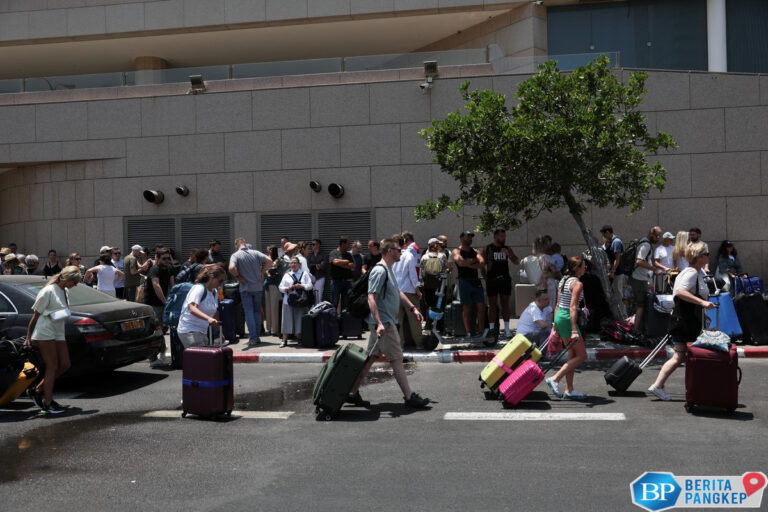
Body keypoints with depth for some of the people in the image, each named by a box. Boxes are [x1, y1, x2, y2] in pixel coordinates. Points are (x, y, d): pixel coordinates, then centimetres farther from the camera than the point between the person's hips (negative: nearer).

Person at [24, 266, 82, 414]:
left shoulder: (64, 292, 11)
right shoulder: (48, 291, -14)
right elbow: (36, 315, -12)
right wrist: (28, 337, -12)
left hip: (58, 334, 9)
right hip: (44, 334, -9)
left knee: (65, 365, 6)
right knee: (52, 367, -5)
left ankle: (38, 390, 16)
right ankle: (48, 403, 3)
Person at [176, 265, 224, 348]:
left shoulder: (214, 293, 12)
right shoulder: (199, 288, -14)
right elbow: (192, 308, -27)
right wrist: (208, 318, -42)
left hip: (202, 332, 9)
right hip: (189, 331, -9)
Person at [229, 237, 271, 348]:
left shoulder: (235, 255, -8)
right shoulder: (255, 253, 1)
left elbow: (232, 268, -25)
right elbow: (269, 261, -7)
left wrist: (238, 277, -10)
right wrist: (262, 272, 2)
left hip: (245, 288, -3)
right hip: (258, 286, 3)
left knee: (249, 312, 0)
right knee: (257, 311, 15)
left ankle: (253, 338, -6)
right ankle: (257, 336, 18)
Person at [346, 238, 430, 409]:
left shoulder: (388, 270, 17)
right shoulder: (379, 271, -16)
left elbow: (398, 292, 28)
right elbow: (371, 298, -24)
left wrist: (413, 308, 20)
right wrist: (379, 323, -31)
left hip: (384, 322, 10)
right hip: (384, 323, -10)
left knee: (371, 357, 11)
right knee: (396, 359, -4)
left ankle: (353, 393, 16)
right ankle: (409, 397, 3)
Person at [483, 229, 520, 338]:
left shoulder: (507, 249, 11)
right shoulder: (487, 249, 3)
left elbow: (517, 262, 6)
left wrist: (508, 254, -10)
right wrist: (485, 276, -4)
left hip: (505, 279, 3)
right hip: (492, 279, -3)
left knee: (505, 304, 3)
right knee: (492, 304, 0)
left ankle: (507, 329, 6)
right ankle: (491, 328, 4)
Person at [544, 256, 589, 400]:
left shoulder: (563, 280, 13)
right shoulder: (577, 283, -13)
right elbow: (573, 307, -21)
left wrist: (556, 325, 21)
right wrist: (574, 330, -25)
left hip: (559, 316, 9)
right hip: (568, 319, -9)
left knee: (572, 355, 15)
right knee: (582, 356, 0)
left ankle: (569, 390, 17)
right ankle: (555, 379, -6)